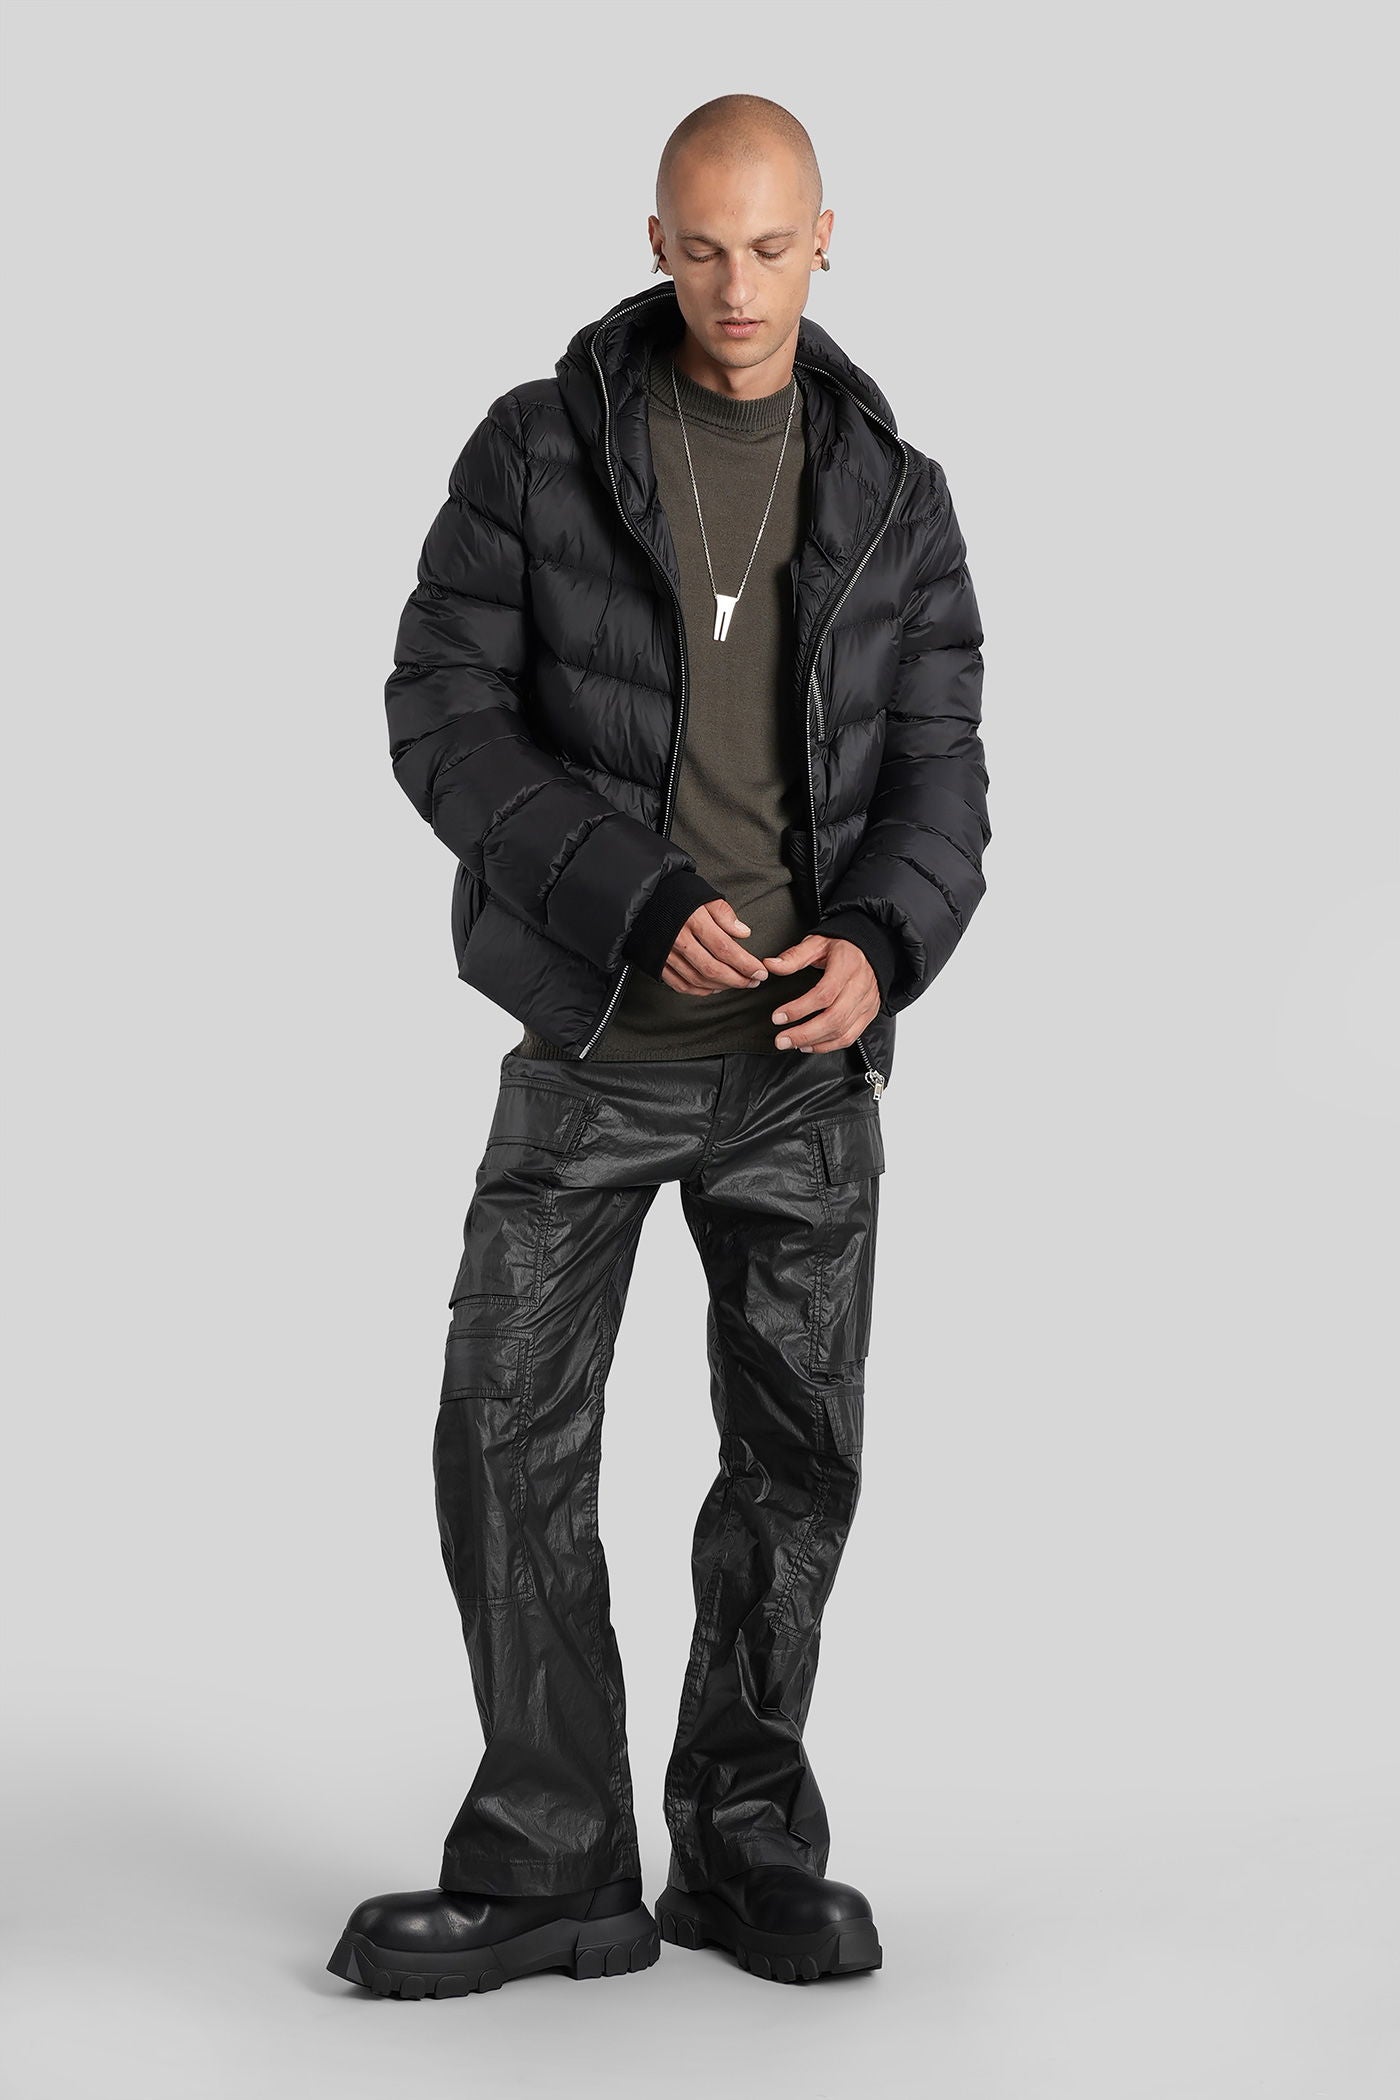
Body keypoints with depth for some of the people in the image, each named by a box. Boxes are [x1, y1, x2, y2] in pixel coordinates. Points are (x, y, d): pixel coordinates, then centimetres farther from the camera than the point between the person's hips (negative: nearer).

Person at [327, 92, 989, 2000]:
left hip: (809, 1057, 2)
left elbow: (935, 780, -1)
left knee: (797, 1454, 4)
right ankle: (552, 1874, 7)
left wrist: (878, 948, -22)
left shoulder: (895, 497, 4)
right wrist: (638, 900, -22)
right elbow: (443, 717, -9)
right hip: (593, 1040, -1)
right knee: (510, 1443, -5)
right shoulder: (535, 451, -3)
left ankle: (744, 1852, 19)